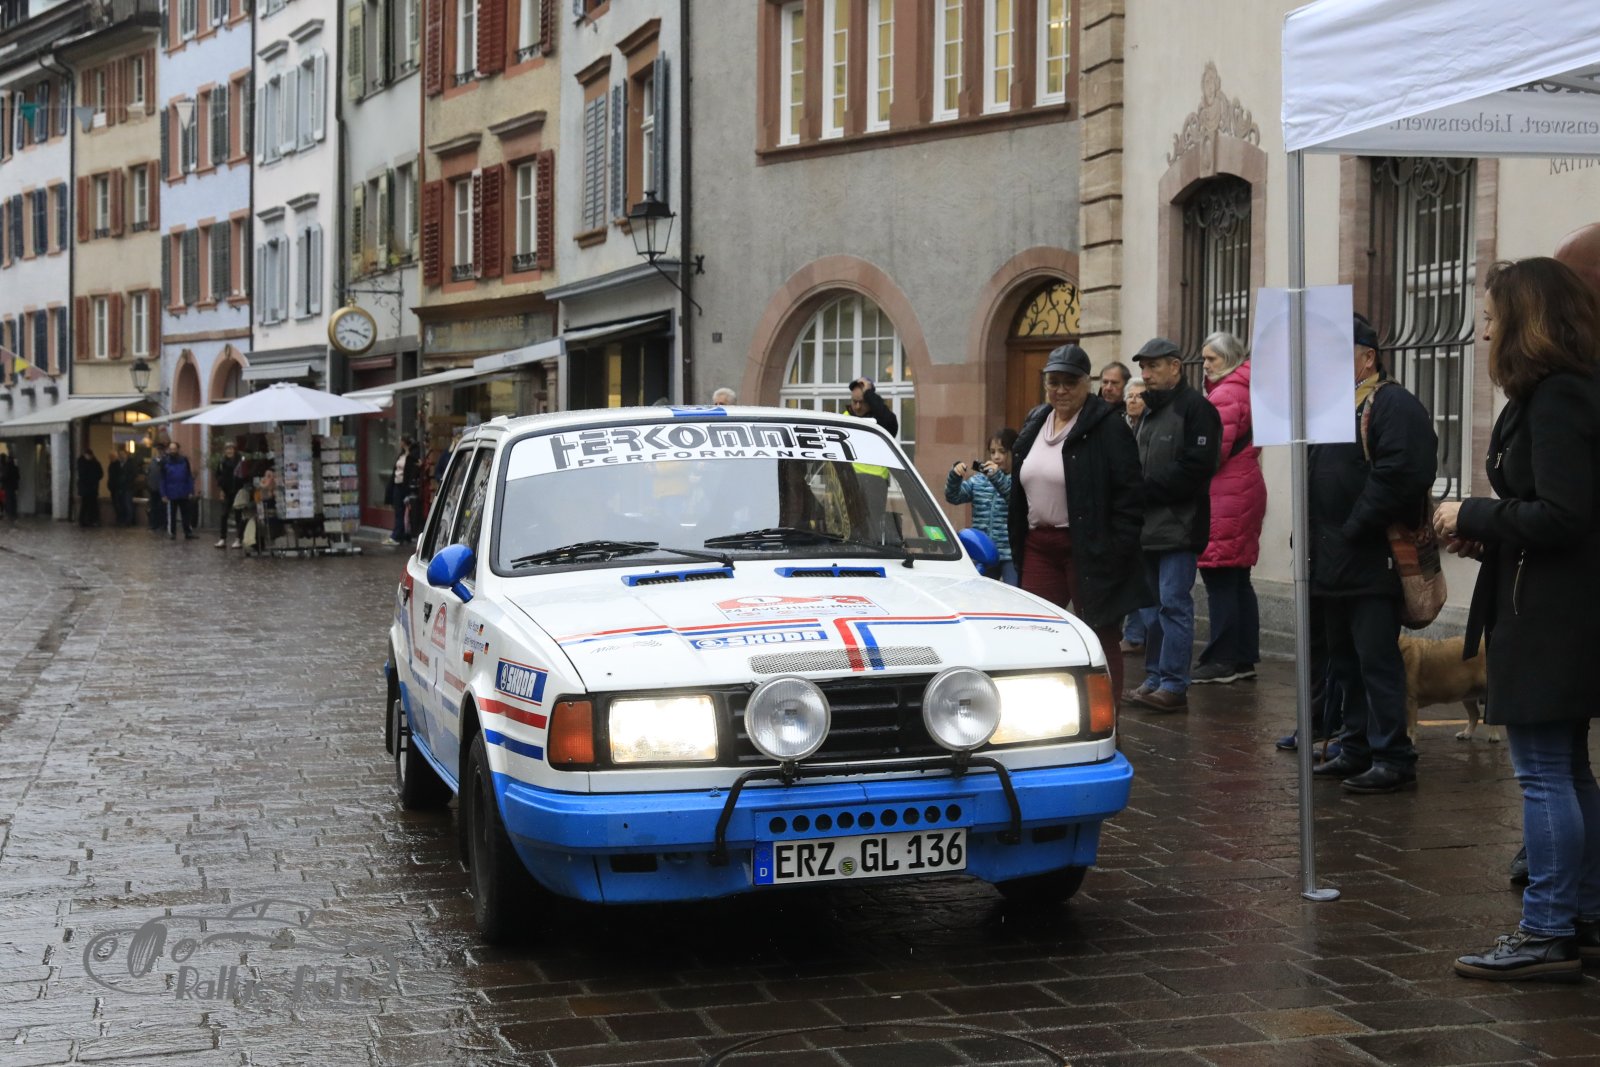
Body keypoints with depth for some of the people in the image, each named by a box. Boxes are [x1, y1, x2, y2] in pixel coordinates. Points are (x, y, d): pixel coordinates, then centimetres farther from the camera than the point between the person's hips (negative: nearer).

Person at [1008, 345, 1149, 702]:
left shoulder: (1107, 428, -8)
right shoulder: (1034, 425, 15)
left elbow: (1130, 494, -13)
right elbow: (1020, 491, 21)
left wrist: (1116, 550, -18)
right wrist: (1018, 545, 15)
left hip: (1088, 549, -7)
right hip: (1040, 547, 7)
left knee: (1099, 636, 1)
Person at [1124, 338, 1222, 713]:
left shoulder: (1195, 408, -9)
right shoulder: (1151, 410, 19)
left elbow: (1194, 469, -18)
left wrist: (1146, 487, -14)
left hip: (1179, 527, -9)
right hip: (1150, 525, 9)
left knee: (1174, 604, -9)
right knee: (1154, 604, 12)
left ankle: (1174, 685, -8)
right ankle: (1154, 679, 18)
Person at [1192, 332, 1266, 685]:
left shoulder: (1225, 395, -13)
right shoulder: (1246, 390, 19)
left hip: (1226, 495, -10)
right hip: (1246, 488, 10)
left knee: (1220, 579, -8)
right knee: (1238, 579, 13)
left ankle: (1222, 660, -7)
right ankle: (1244, 658, 17)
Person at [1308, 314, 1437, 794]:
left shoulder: (1394, 406, -10)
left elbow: (1399, 475, -24)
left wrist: (1354, 529, -20)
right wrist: (1316, 538, 11)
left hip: (1373, 564, -10)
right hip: (1334, 565, 10)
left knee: (1377, 660, -8)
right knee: (1345, 660, 14)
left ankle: (1393, 758, -3)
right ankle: (1356, 749, 23)